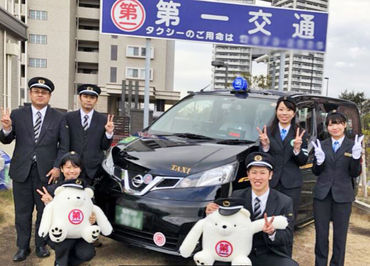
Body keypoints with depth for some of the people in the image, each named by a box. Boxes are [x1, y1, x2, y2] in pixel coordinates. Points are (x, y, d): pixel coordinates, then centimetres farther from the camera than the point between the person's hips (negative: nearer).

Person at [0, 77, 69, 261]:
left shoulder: (58, 117, 1)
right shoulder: (17, 114, 3)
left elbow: (64, 145, 1)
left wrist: (57, 167, -9)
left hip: (47, 172, -1)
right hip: (22, 171, 1)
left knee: (44, 210, 10)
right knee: (22, 212, 10)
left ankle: (41, 245, 27)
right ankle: (23, 247, 26)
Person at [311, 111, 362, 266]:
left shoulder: (352, 146, 0)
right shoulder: (321, 145, 5)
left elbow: (355, 174, -2)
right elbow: (316, 172, 6)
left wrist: (356, 157, -20)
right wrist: (319, 161, -15)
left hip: (342, 196, -1)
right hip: (322, 195, 2)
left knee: (340, 235, 8)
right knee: (321, 234, 10)